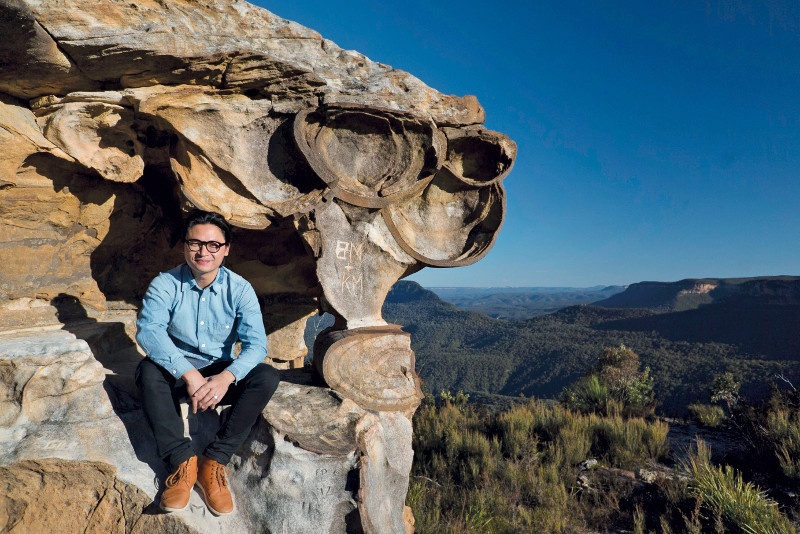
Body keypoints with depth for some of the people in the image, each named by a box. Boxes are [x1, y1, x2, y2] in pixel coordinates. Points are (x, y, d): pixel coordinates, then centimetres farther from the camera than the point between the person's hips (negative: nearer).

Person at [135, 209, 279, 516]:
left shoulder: (240, 289, -9)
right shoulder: (165, 284, -10)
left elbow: (256, 343, -18)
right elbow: (148, 330, -25)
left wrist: (226, 377, -36)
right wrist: (188, 374, -37)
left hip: (221, 374, 1)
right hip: (176, 374, 0)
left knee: (267, 378, -25)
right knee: (147, 370, -31)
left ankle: (215, 461, -22)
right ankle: (182, 461, -28)